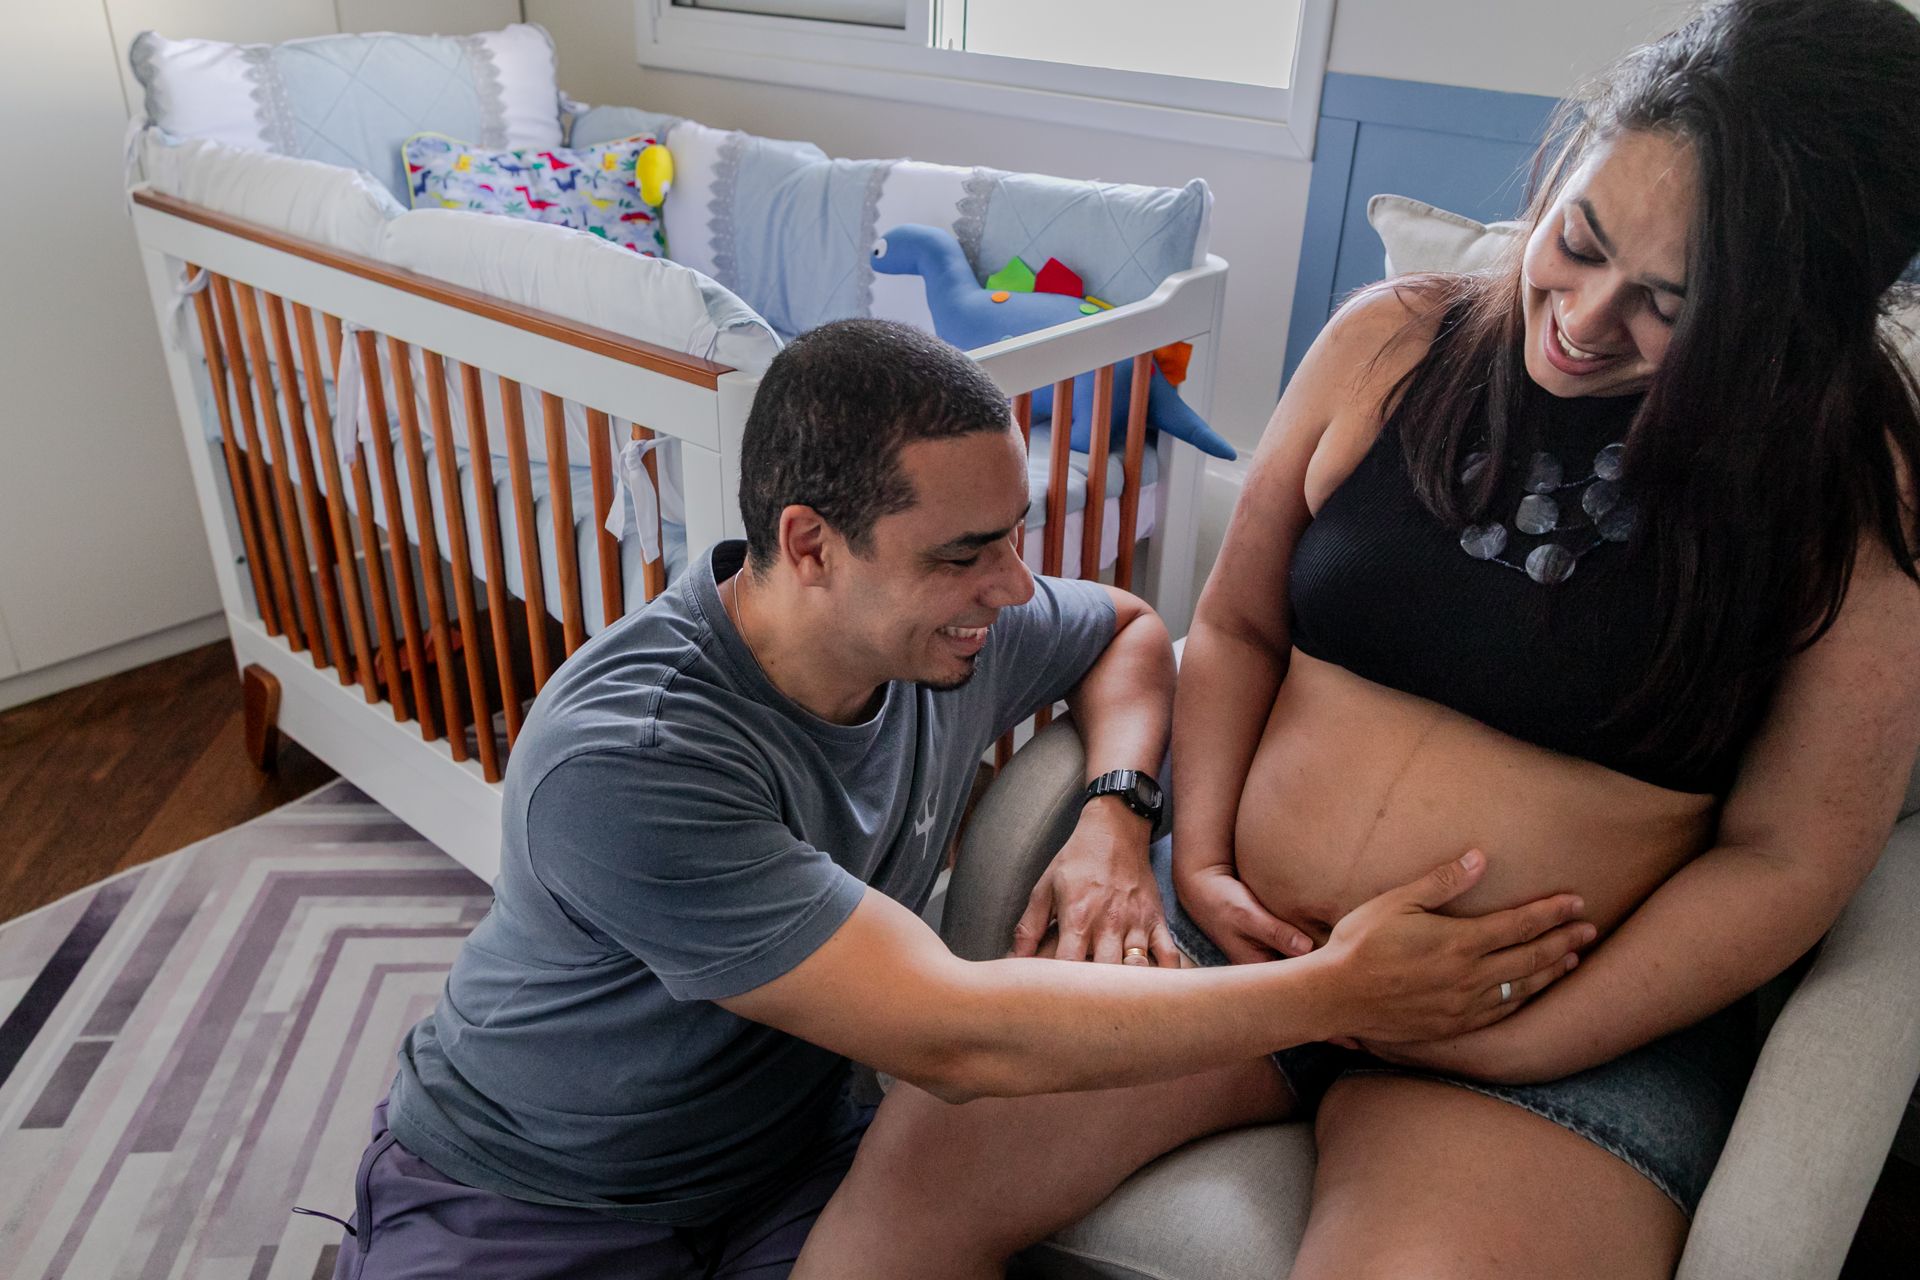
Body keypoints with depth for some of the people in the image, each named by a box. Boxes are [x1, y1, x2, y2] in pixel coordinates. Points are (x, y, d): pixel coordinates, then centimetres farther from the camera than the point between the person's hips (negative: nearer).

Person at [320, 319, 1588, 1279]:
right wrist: (1340, 993, -30)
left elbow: (1130, 628, 9)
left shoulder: (954, 628, -12)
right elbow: (955, 1039, -33)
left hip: (790, 1154, 4)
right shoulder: (623, 759, -32)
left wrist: (1115, 812, -11)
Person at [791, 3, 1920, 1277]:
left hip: (1564, 1032, -1)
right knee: (921, 1161, -14)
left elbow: (1788, 857, -5)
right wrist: (1199, 861, -4)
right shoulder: (1391, 340, 1)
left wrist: (1511, 1048, -10)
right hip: (1239, 923, 3)